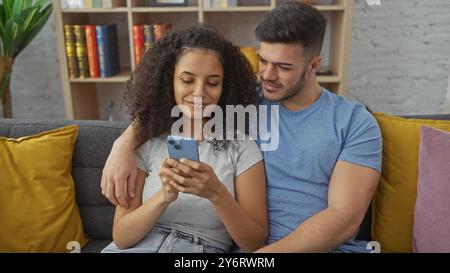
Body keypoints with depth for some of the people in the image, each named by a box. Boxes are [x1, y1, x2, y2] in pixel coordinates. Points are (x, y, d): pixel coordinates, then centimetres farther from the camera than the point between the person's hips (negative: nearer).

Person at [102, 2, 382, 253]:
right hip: (253, 243, 0)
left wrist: (266, 253, -19)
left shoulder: (356, 122, -1)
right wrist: (125, 143, -6)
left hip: (331, 246, 1)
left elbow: (344, 218, -9)